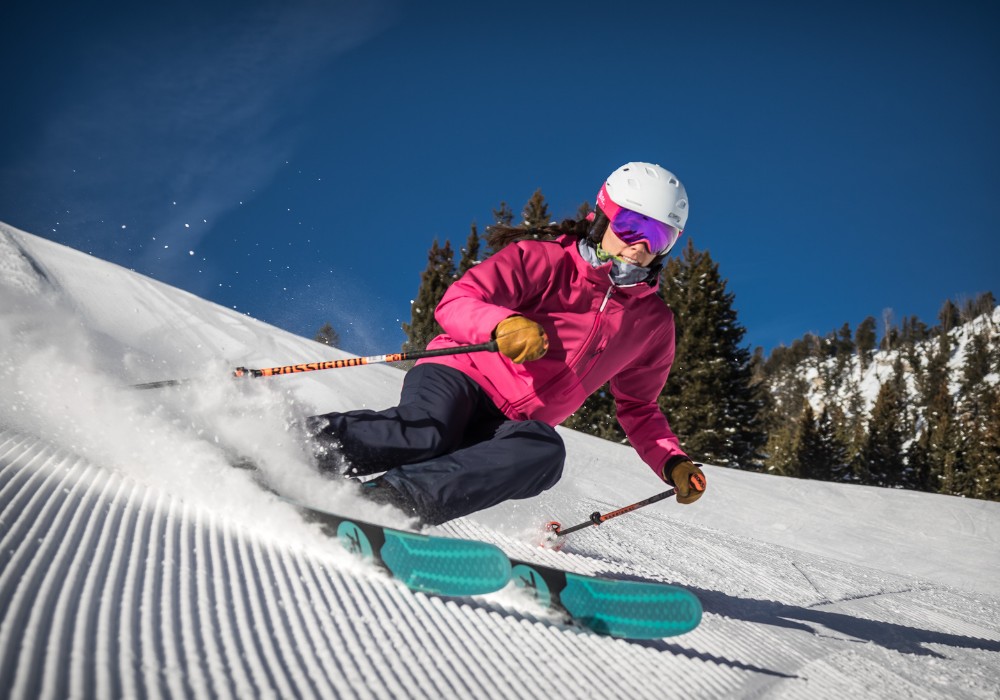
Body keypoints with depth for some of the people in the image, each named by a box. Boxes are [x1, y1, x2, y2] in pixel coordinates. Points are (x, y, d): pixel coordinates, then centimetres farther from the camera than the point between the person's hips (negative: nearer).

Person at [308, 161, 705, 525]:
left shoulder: (652, 323, 13)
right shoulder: (544, 259, -3)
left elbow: (638, 407, 24)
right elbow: (456, 303, -13)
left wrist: (674, 463, 9)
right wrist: (503, 323, -35)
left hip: (507, 426, 4)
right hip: (460, 376, -3)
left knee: (545, 451, -34)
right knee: (425, 434, -39)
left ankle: (396, 497, -41)